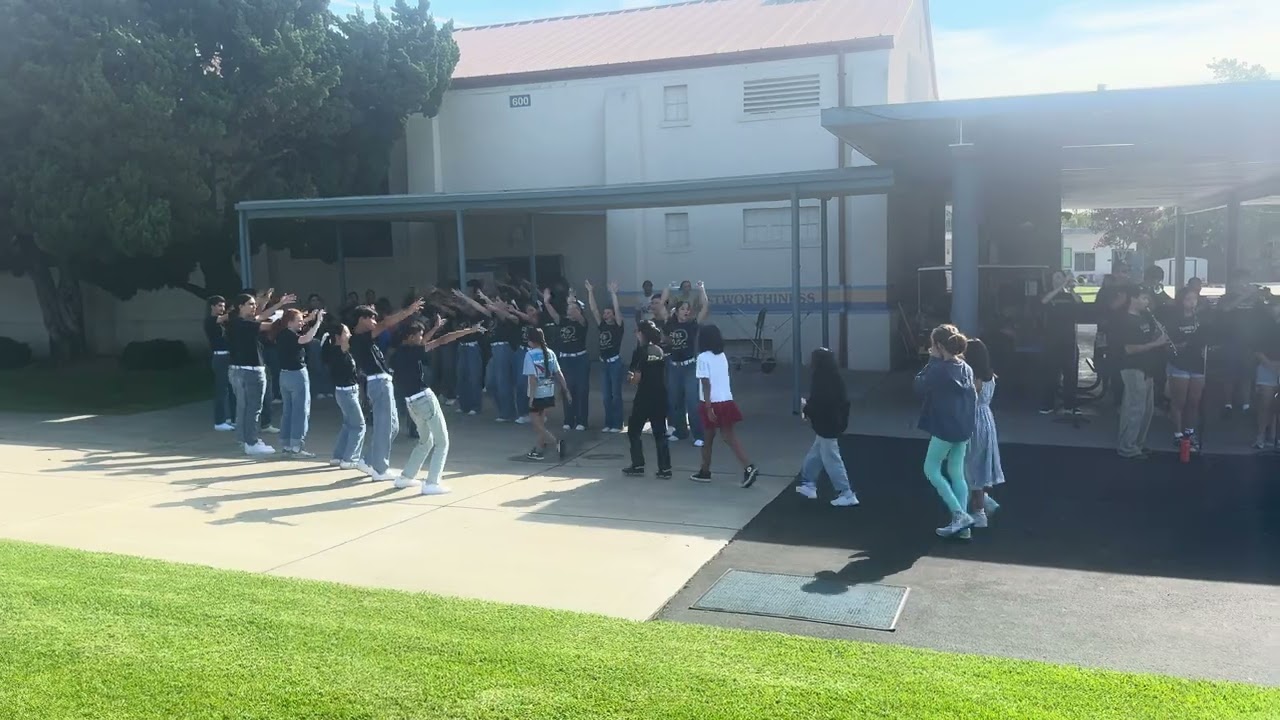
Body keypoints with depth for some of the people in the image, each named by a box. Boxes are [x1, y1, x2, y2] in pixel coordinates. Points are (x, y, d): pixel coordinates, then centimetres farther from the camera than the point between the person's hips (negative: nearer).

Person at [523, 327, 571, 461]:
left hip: (537, 394, -6)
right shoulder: (550, 353, 1)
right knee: (540, 422, 18)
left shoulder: (530, 355, -14)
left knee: (537, 424, 5)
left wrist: (531, 397, -16)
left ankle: (557, 442, -12)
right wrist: (566, 391, 6)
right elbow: (558, 374, 1)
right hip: (549, 393, 6)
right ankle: (539, 450, 24)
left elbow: (533, 378, -19)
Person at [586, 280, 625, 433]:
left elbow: (617, 309, -20)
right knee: (606, 395, 10)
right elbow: (593, 309, 3)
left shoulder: (618, 326, -6)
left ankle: (617, 424, 7)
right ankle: (608, 423, 18)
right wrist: (590, 291, -3)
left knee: (616, 394, 0)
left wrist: (613, 293, -24)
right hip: (603, 363, 6)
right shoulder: (602, 325, 7)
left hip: (615, 362, -6)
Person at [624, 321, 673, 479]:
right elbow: (663, 374, 10)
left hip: (644, 397, -5)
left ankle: (638, 466, 12)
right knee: (660, 434, 8)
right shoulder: (660, 351, 8)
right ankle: (665, 469, 5)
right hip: (660, 397, 5)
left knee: (634, 431, 11)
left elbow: (637, 378, -15)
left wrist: (630, 378, 7)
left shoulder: (639, 352, -10)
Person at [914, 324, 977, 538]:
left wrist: (931, 361, -4)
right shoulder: (966, 368, 7)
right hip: (962, 428, 8)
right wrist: (969, 426, 19)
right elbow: (972, 399, 12)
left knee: (931, 469, 5)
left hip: (944, 428, -8)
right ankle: (961, 521, 13)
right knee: (957, 473, 13)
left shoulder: (938, 368, -17)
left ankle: (960, 515, -4)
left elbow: (920, 388, -6)